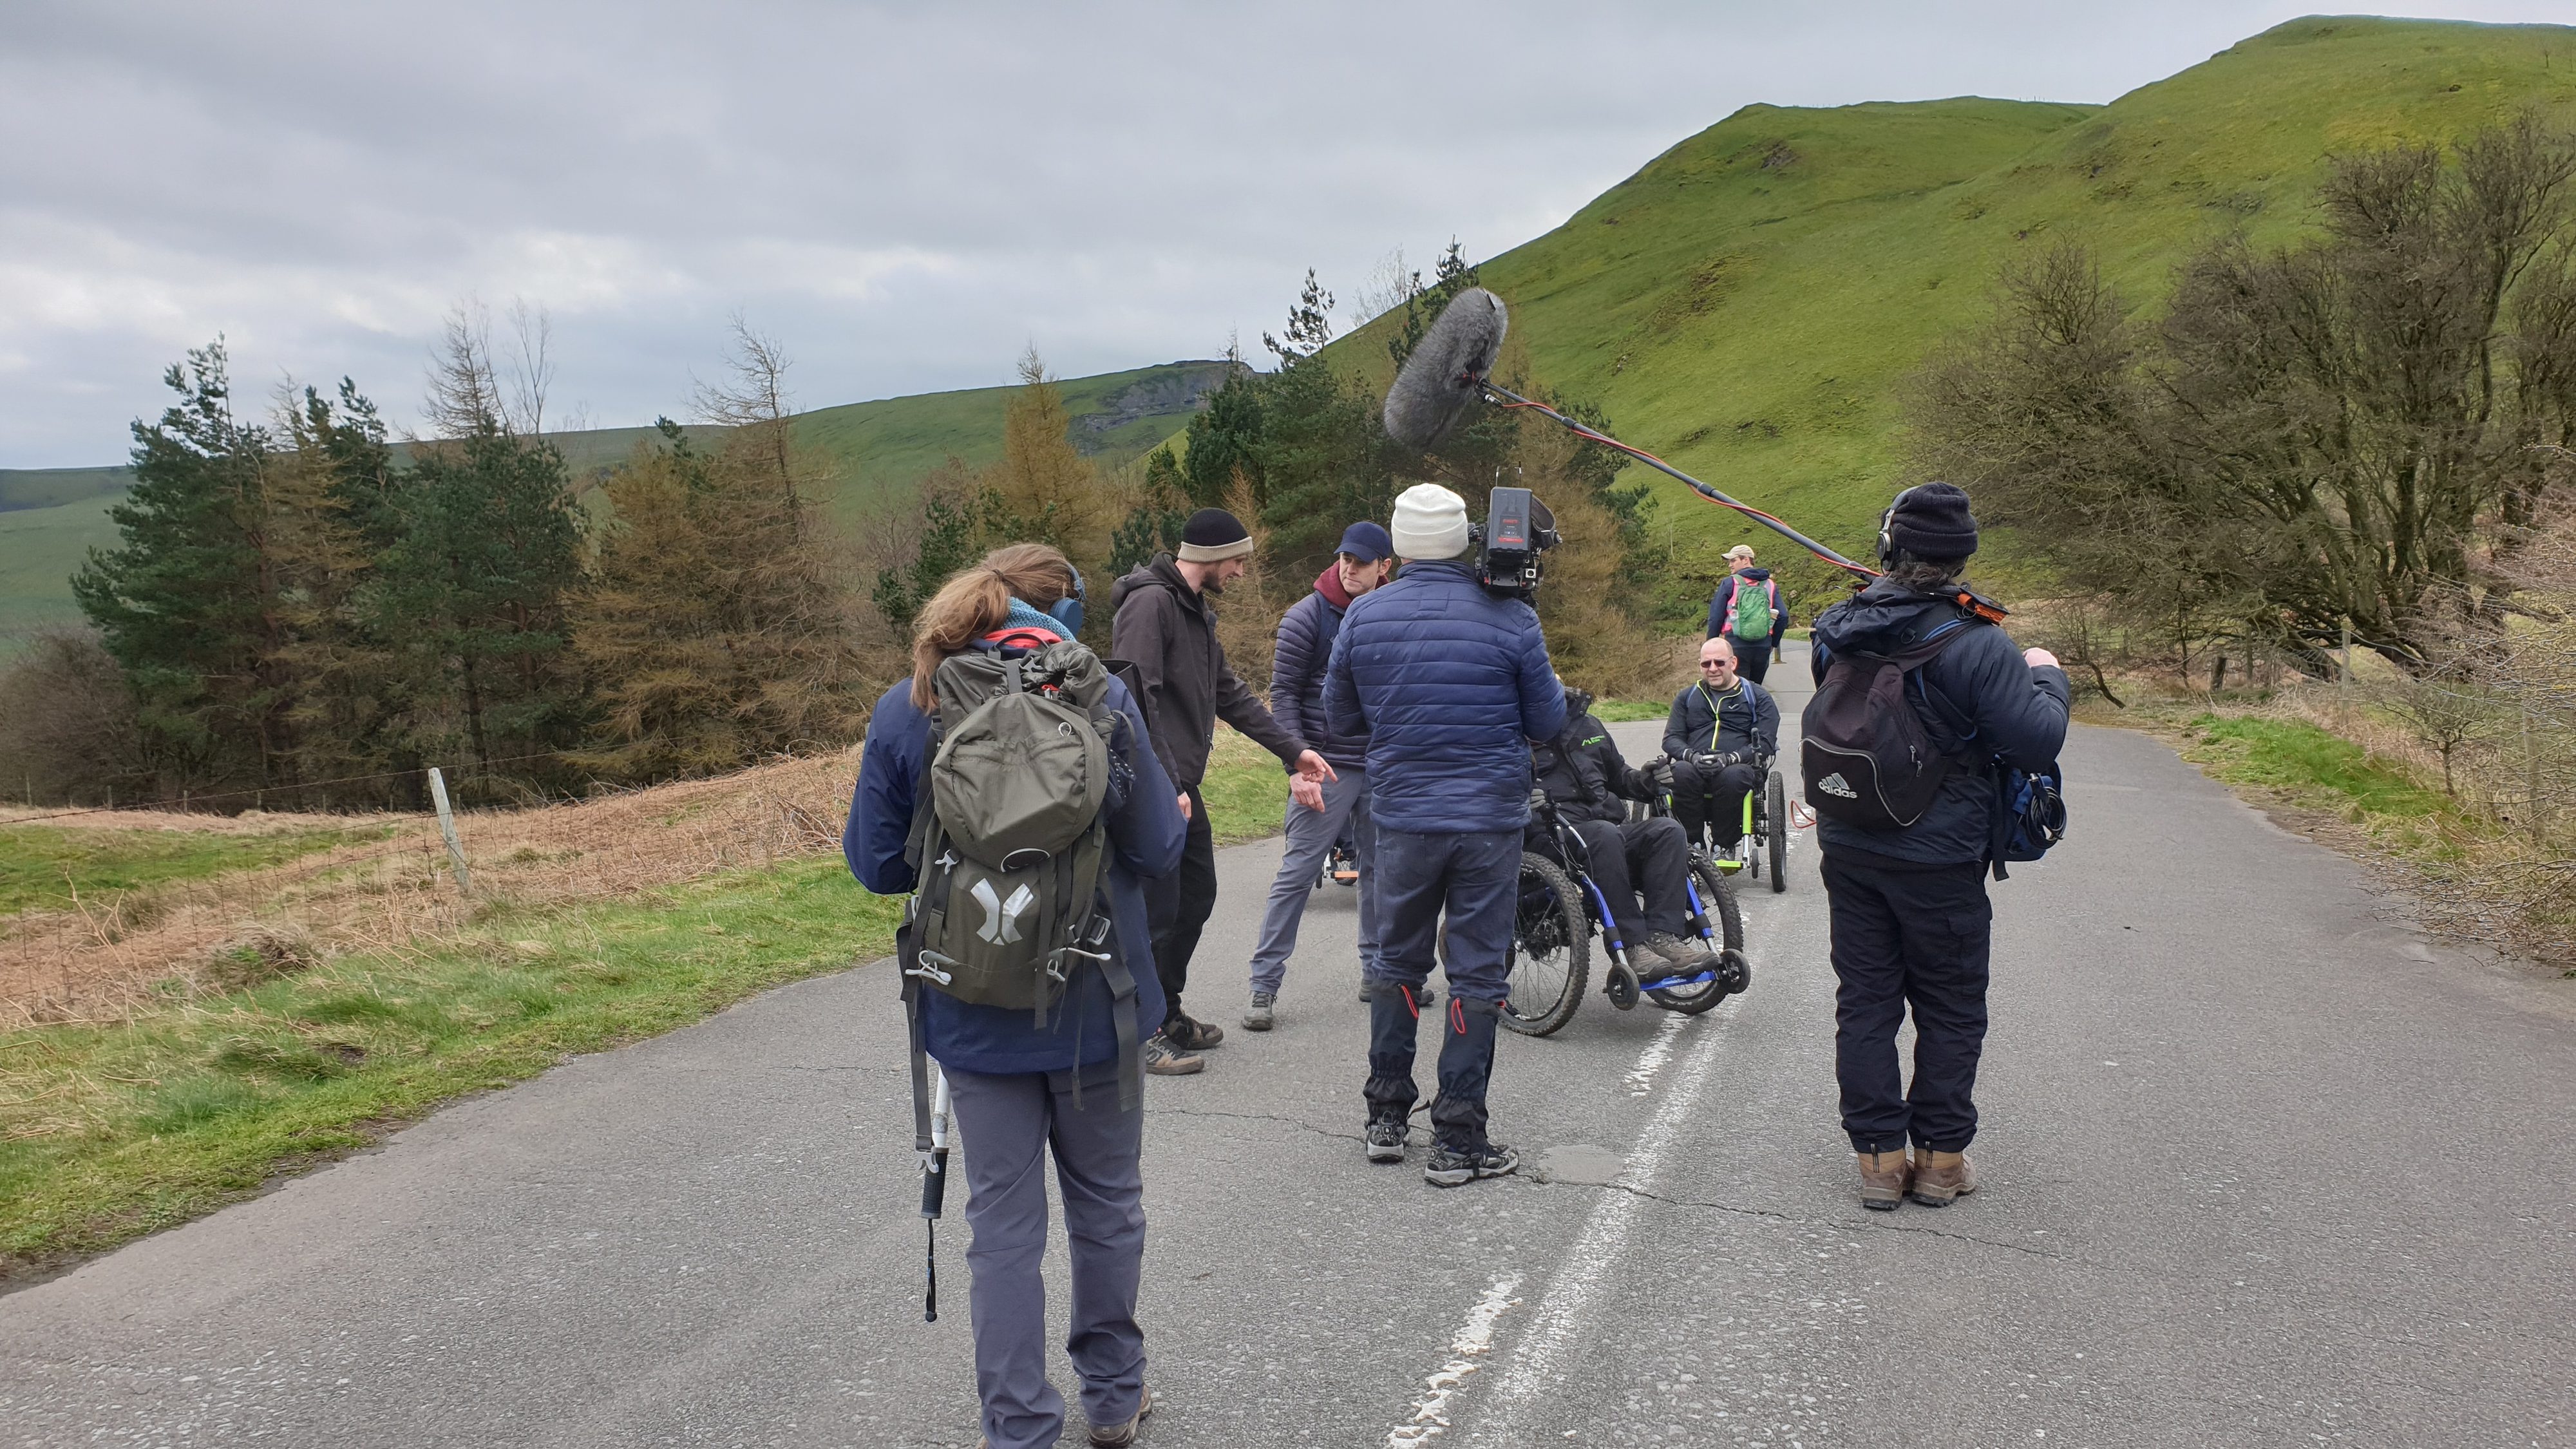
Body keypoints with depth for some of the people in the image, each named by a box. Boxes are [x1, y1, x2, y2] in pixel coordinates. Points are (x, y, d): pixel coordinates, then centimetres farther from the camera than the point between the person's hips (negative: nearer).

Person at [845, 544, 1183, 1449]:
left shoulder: (904, 712, -6)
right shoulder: (1100, 697, -12)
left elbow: (875, 864, -3)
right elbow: (1157, 849, -11)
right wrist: (1177, 817, 11)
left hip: (976, 1015, 1)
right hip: (1094, 1002, 0)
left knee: (1004, 1222, 12)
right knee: (1106, 1204, 19)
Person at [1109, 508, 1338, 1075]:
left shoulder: (1198, 610, 17)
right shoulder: (1149, 603, -15)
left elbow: (1230, 695, 23)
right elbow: (1136, 701, -23)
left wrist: (1292, 749, 19)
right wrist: (1165, 785, -26)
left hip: (1182, 788, 10)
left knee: (1196, 898, 16)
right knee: (1158, 911, -5)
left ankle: (1168, 1013, 29)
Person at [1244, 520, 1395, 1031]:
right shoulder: (1307, 617, -6)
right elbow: (1283, 695, -7)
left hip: (1382, 769, 5)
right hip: (1326, 768, -5)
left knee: (1380, 871, 12)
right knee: (1298, 873, -6)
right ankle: (1264, 984, -2)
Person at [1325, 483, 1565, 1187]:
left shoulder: (1363, 616, -2)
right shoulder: (1510, 616, -9)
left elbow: (1342, 716, 10)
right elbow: (1548, 722, 0)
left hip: (1402, 818, 2)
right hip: (1491, 819, -2)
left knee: (1397, 963, 17)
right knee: (1477, 976, 5)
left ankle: (1387, 1117, 24)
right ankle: (1457, 1142, 8)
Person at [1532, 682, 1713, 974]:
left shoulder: (1588, 726, 23)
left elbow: (1619, 776, 32)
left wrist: (1645, 781, 10)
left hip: (1610, 829, 6)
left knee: (1668, 830, -20)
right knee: (1605, 835, -36)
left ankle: (1663, 935, -28)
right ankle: (1632, 945, -34)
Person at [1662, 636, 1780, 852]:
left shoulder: (1758, 698, 13)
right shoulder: (1686, 698, 22)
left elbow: (1765, 743, 1)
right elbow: (1671, 739, 13)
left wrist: (1731, 758, -17)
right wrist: (1691, 756, -11)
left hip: (1739, 767, -2)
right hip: (1695, 769, 2)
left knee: (1733, 776, -38)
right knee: (1681, 772, -34)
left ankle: (1725, 846, -21)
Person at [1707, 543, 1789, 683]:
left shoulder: (1729, 583, -2)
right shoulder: (1770, 585, 10)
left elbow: (1716, 617, -5)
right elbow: (1783, 616, 5)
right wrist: (1773, 643, 16)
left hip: (1736, 645, -4)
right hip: (1763, 648, 4)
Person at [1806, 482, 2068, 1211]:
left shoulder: (1838, 630, -2)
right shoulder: (1976, 645, -19)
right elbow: (2036, 744, -16)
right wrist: (2045, 678, 1)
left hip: (1847, 848, 4)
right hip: (1939, 859, -4)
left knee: (1865, 999, 11)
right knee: (1949, 1008, 11)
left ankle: (1879, 1155, 16)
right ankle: (1940, 1157, 19)